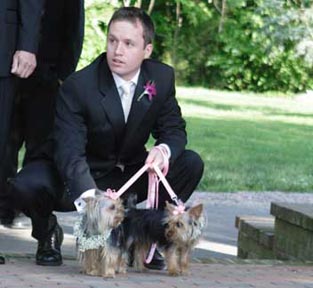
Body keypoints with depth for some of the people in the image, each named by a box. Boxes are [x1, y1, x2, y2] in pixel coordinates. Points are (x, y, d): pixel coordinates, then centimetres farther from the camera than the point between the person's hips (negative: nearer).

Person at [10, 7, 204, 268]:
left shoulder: (162, 78, -8)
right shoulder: (77, 86, -23)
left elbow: (174, 129, 0)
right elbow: (70, 151, -31)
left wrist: (163, 150, -28)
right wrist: (89, 197, -51)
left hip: (130, 176, 4)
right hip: (81, 179, -4)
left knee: (191, 164, -18)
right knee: (28, 183, -32)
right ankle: (47, 232, 4)